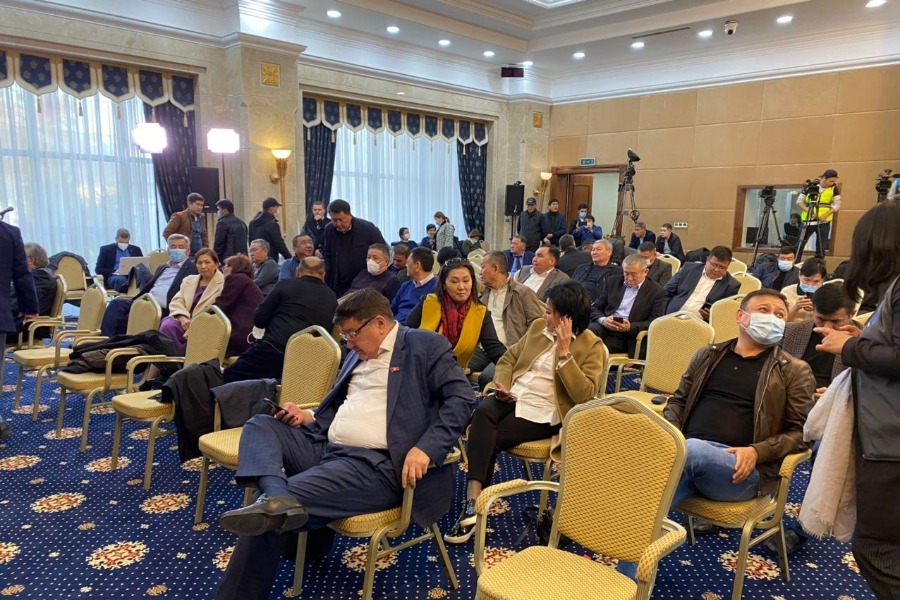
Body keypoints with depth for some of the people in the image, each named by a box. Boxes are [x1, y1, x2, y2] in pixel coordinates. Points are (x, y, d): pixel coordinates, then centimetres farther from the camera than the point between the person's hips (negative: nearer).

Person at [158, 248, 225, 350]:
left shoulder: (223, 284, 0)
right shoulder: (189, 280, 22)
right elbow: (176, 302, 13)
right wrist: (183, 318, -10)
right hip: (185, 321, 6)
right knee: (167, 326, -26)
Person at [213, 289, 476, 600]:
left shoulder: (424, 345, -3)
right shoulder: (359, 354, 21)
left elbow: (462, 398, -12)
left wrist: (426, 448, -24)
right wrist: (309, 417, 11)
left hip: (374, 465, -9)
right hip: (323, 446, 9)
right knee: (260, 425, -11)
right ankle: (276, 497, -33)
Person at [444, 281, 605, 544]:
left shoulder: (591, 345, -6)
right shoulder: (538, 326, 11)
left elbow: (584, 395, -16)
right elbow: (509, 358, 17)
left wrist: (564, 352, -22)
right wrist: (501, 385, -3)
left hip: (543, 414, -5)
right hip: (512, 398, 5)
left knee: (489, 439, -25)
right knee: (483, 411, -30)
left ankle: (474, 501, -11)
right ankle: (473, 498, -33)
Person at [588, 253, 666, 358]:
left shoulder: (656, 291, 5)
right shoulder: (613, 281, 17)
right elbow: (595, 307, 15)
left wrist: (630, 327, -17)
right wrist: (603, 320, -9)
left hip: (628, 336, -3)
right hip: (605, 327, 3)